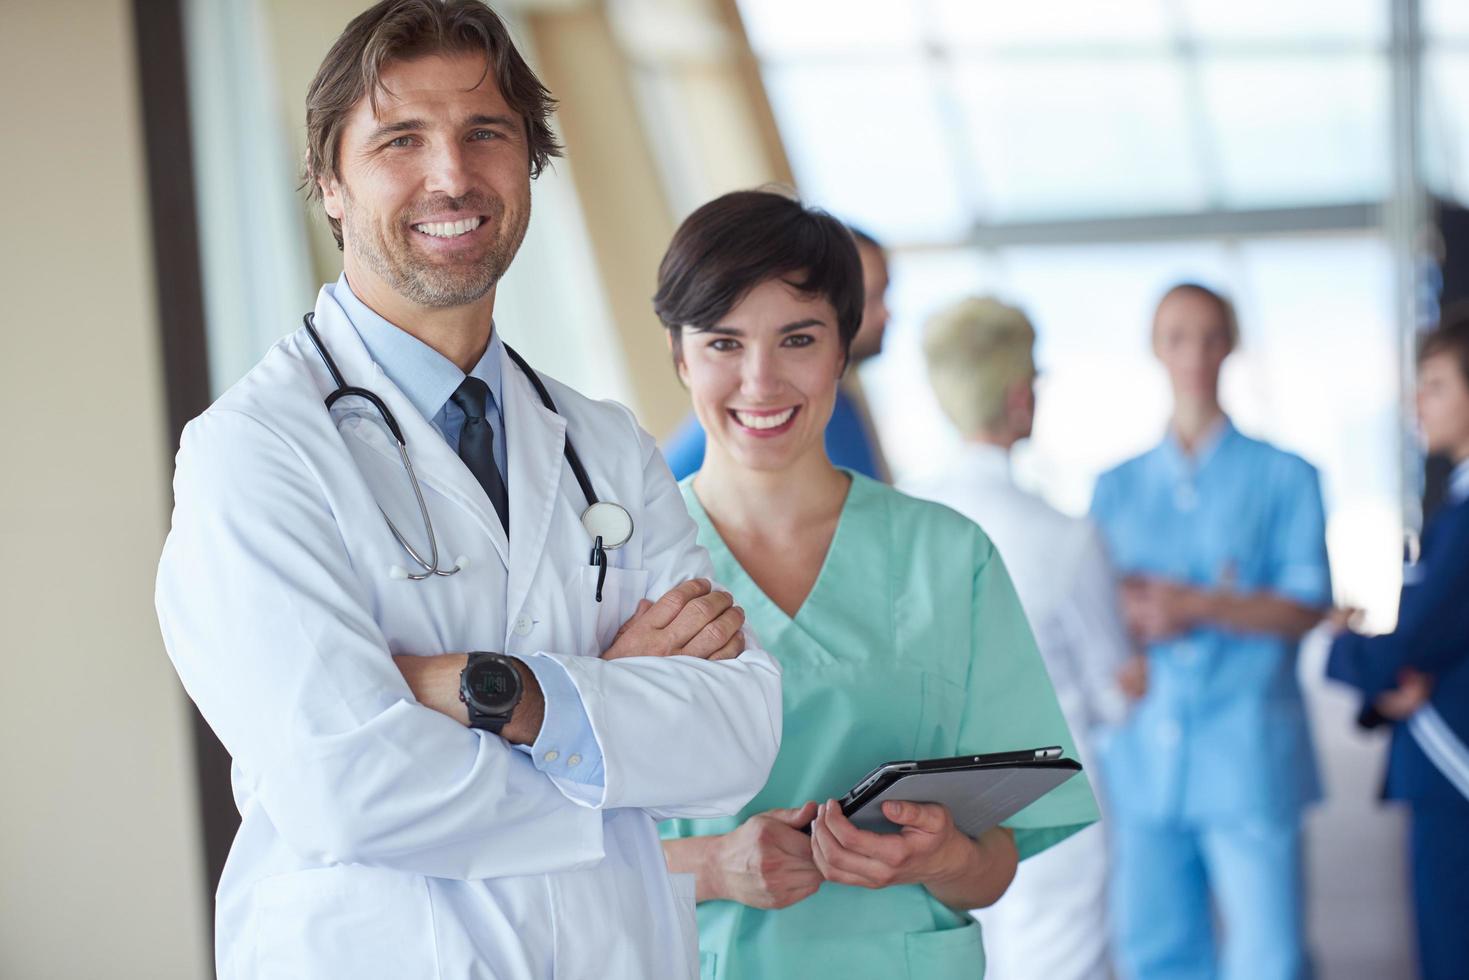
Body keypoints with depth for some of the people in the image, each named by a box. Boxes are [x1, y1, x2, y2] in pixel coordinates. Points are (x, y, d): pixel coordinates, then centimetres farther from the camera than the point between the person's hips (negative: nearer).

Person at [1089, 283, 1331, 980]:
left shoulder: (1284, 477, 6)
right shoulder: (1116, 488, 16)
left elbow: (1306, 607, -3)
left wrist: (1198, 606, -15)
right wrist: (1130, 612, -11)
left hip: (1248, 757, -3)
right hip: (1142, 756, 3)